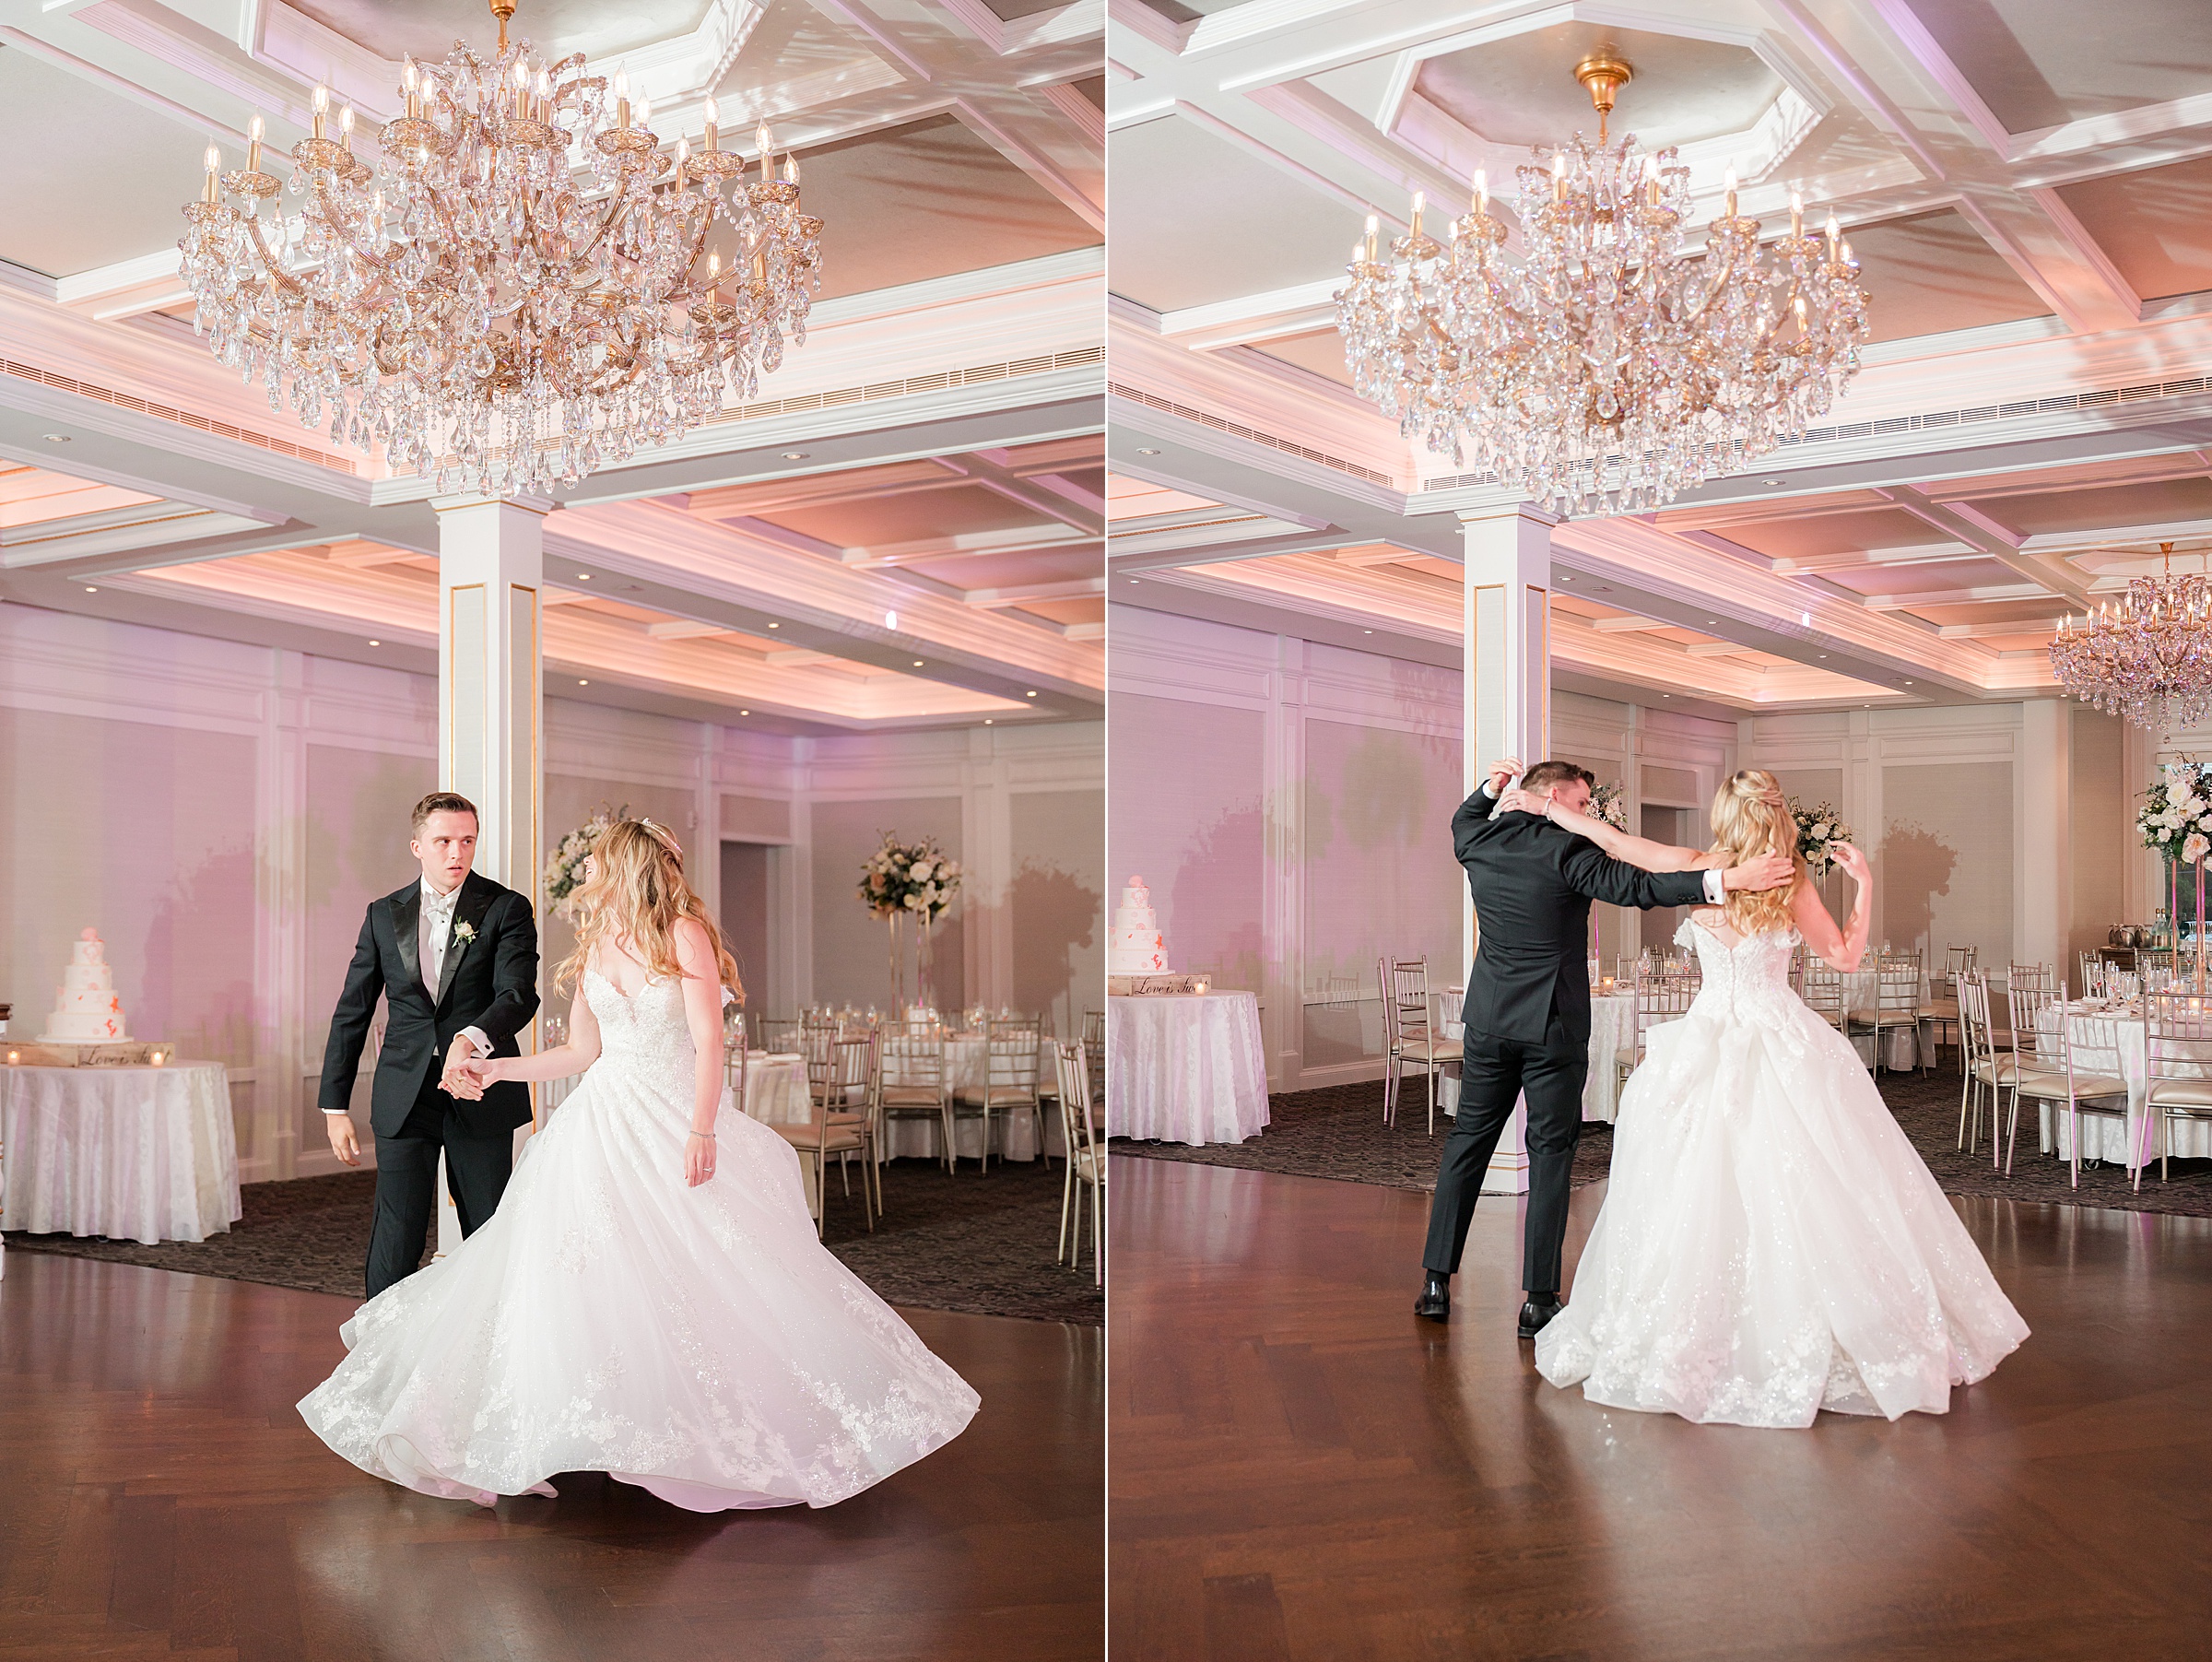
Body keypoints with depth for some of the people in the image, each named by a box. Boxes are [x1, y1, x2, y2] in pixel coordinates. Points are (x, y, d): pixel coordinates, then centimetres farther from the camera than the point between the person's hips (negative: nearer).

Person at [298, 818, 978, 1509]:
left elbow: (709, 1041, -14)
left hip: (676, 1120, -5)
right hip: (605, 1122, 6)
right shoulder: (593, 945, 11)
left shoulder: (684, 932, -8)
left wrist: (701, 1132, -22)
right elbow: (583, 1051, 15)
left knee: (720, 1276, -6)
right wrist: (498, 1069, 12)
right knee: (586, 1274, -2)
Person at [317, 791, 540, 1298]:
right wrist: (335, 1105, 7)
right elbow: (351, 1013, 11)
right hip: (403, 1099, 1)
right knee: (394, 1243, -2)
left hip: (482, 1098, -1)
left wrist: (471, 1039, -36)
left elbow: (519, 995, -15)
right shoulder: (384, 915, 7)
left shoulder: (507, 909, -2)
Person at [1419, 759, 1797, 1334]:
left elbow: (1464, 819, 27)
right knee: (1551, 1153, 3)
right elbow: (1638, 887, -22)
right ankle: (1540, 1299, 3)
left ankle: (1436, 1283, 15)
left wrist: (1492, 786, 11)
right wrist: (1728, 879, -27)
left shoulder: (1479, 841, 3)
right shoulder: (1567, 853, -14)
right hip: (1554, 1026, -5)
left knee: (1468, 1140, 14)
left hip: (1488, 1021, 5)